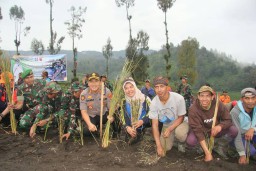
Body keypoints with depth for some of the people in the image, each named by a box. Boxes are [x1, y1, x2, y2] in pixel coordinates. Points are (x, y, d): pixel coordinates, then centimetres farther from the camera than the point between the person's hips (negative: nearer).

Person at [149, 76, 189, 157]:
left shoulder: (178, 98, -30)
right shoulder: (154, 103, -22)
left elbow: (181, 118, -15)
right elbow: (155, 124, -18)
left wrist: (169, 129, -31)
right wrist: (158, 145, -24)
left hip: (179, 123, -3)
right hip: (166, 125, 3)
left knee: (180, 132, -36)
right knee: (165, 148, -7)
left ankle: (181, 143, 1)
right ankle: (172, 137, 27)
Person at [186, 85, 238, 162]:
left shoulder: (218, 105, -19)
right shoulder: (193, 109, -27)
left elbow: (228, 120, -11)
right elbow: (198, 130, -30)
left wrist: (220, 126, -38)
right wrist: (207, 153, -36)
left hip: (215, 130, 2)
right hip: (202, 131, -2)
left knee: (234, 130, -23)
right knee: (190, 141, -32)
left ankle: (220, 147, 4)